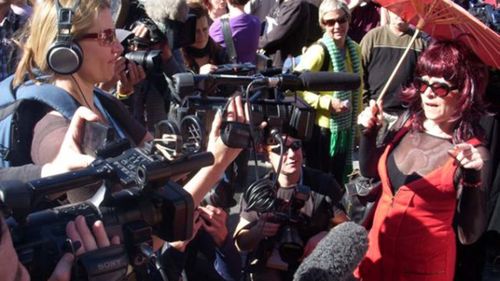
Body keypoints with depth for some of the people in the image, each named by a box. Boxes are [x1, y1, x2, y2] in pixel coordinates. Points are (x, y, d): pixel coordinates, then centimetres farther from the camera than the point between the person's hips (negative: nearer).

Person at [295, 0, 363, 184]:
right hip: (321, 128, -6)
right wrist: (328, 103, -25)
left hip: (346, 128, 6)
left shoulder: (354, 49, 5)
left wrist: (359, 120, 15)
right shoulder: (318, 51, -17)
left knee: (338, 181, 18)